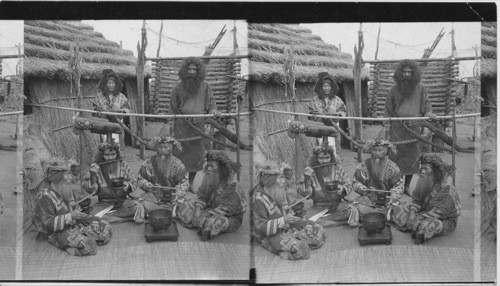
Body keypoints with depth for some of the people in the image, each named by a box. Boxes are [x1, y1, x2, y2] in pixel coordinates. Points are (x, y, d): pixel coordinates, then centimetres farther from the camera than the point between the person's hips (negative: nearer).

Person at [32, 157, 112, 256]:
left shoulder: (60, 189, 2)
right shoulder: (45, 196, -25)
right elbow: (48, 224, -26)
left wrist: (73, 208, 2)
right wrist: (70, 216, -30)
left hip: (71, 223, 8)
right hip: (56, 233, -8)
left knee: (105, 228, 0)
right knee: (87, 245, -30)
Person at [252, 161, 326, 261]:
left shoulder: (276, 194, 2)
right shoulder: (259, 199, -24)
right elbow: (260, 228, -26)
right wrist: (283, 220, -30)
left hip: (284, 227, 9)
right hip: (269, 237, -9)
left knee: (318, 231, 2)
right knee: (300, 249, -31)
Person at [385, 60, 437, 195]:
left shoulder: (420, 89, 6)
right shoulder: (394, 89, 4)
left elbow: (426, 104, 10)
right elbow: (388, 110, 7)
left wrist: (429, 112, -13)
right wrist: (387, 127, 2)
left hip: (414, 127, 2)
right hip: (397, 127, -1)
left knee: (412, 158, 6)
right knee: (397, 156, -4)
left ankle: (407, 186, 18)